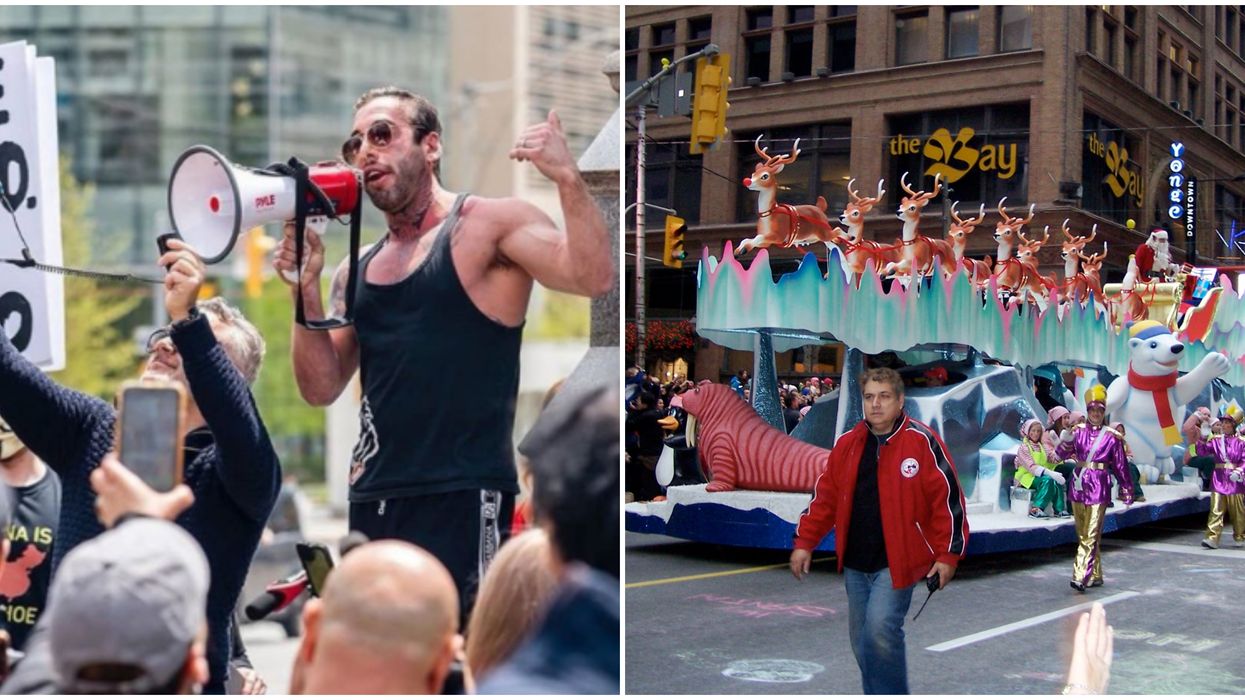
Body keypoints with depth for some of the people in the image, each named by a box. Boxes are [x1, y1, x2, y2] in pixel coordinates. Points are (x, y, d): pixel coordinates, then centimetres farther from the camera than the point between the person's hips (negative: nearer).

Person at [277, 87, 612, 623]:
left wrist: (567, 178, -28)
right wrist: (307, 290, -1)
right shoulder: (357, 268, 16)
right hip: (372, 500, 7)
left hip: (462, 499, -7)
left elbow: (593, 278, -17)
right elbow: (322, 389, 11)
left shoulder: (491, 225, -2)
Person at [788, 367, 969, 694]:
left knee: (880, 628, -20)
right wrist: (804, 542, 8)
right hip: (855, 563, 6)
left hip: (898, 562, -6)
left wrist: (948, 554, -8)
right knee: (862, 641, 11)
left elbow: (948, 498, -7)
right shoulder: (848, 444, 8)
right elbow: (825, 496, 13)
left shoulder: (922, 442, -8)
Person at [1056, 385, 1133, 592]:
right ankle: (1095, 575, 23)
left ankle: (1081, 577, -16)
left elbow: (1120, 465, 5)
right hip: (1078, 484, 4)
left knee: (1091, 535, -11)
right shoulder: (1079, 432, 7)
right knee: (1083, 535, 11)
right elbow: (1061, 454, -3)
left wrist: (1127, 491, 7)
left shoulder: (1112, 436, 0)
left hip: (1098, 487, -4)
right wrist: (1066, 440, -24)